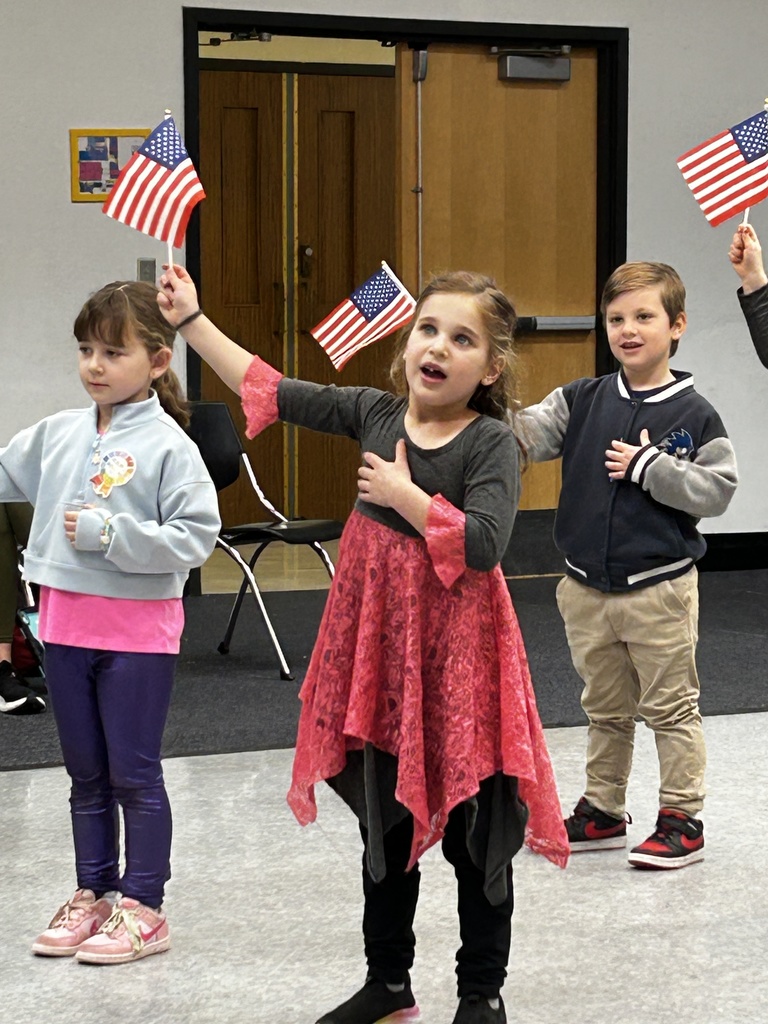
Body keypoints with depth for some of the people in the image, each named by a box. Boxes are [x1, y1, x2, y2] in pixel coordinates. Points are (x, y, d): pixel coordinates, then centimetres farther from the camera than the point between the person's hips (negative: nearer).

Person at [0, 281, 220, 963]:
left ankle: (143, 907, 12)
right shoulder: (56, 435, 5)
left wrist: (111, 532, -22)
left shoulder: (167, 444, -12)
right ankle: (92, 895, 26)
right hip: (67, 624, 6)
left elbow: (197, 536, -17)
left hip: (138, 630, -6)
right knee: (85, 773, 15)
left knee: (133, 773, 2)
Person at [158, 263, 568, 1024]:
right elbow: (271, 390, 7)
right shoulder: (374, 413, 2)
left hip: (456, 654, -5)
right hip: (377, 647, 6)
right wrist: (190, 320, 6)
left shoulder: (491, 443, -13)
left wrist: (402, 493, -21)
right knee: (385, 826, 17)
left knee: (474, 837, 5)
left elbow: (482, 545, -26)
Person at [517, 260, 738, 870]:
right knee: (605, 710, 17)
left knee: (671, 708, 6)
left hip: (659, 590, -4)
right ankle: (603, 812, 29)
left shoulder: (693, 414, -8)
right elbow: (524, 436, -6)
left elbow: (717, 490, -12)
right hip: (586, 589, 4)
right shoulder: (583, 402, 2)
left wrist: (648, 467, -19)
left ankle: (683, 820, 15)